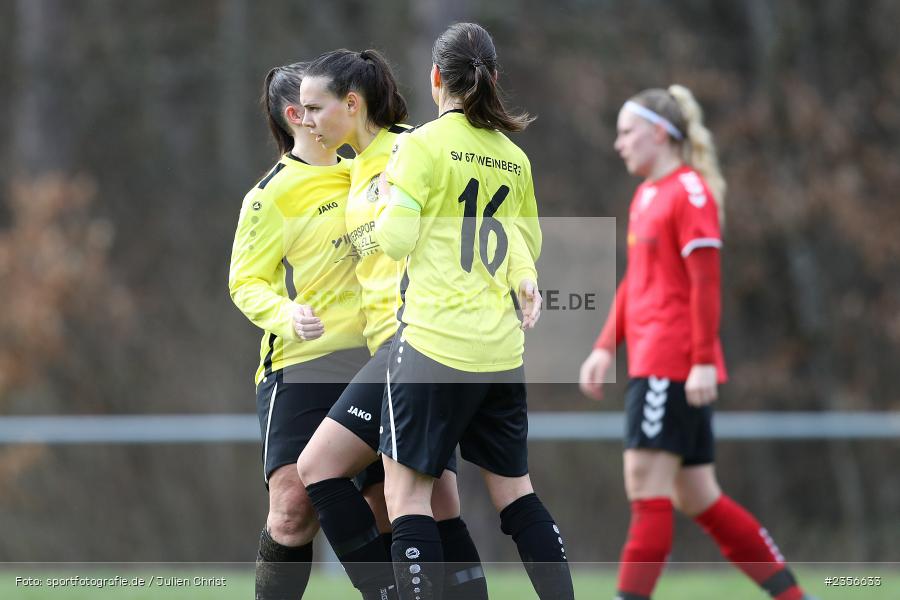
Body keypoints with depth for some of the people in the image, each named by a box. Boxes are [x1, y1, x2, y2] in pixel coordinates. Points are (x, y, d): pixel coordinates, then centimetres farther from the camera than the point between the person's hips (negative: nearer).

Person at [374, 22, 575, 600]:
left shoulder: (424, 145, -7)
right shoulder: (515, 158, 11)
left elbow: (396, 239, -11)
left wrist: (384, 196, 8)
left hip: (435, 341, -6)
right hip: (502, 349, 6)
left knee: (407, 490, -3)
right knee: (515, 491, 13)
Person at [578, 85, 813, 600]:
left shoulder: (690, 191, -9)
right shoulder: (647, 196, 19)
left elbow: (706, 282, -15)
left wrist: (703, 361, -20)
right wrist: (606, 348, 18)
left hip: (675, 365, -9)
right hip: (650, 361, 9)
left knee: (647, 483, -12)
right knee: (698, 499, 8)